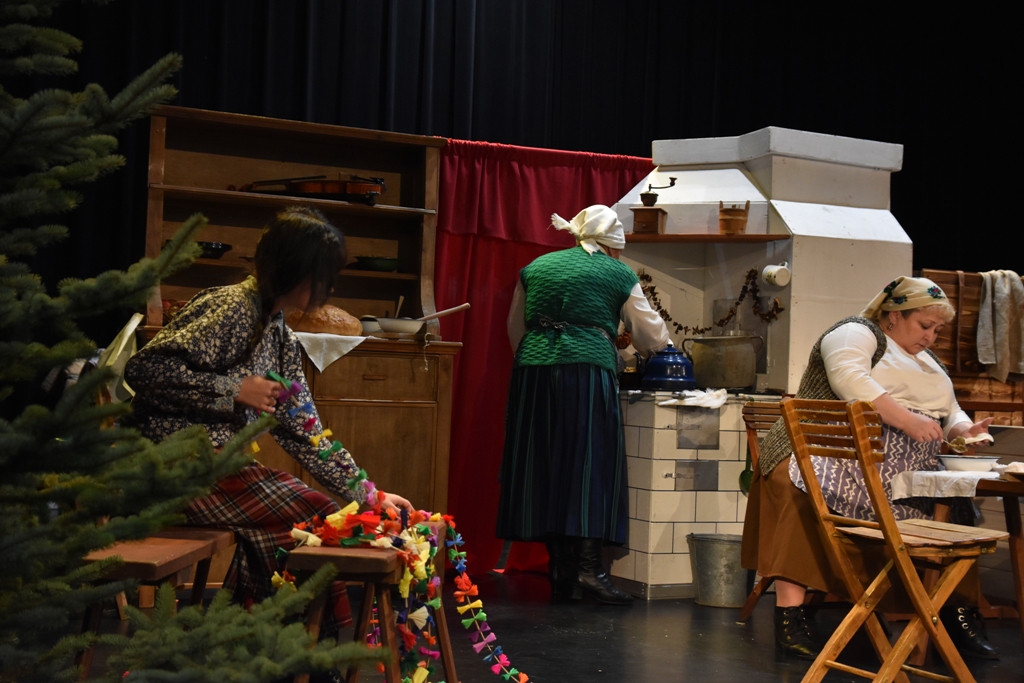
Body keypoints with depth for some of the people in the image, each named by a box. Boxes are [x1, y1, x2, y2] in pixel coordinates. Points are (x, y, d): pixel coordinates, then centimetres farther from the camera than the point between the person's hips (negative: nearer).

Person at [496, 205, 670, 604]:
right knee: (592, 465, -2)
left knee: (546, 466, 7)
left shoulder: (536, 268, 19)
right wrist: (650, 346, 35)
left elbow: (515, 329, 24)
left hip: (533, 370, 4)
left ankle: (560, 569, 10)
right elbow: (651, 334, 14)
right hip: (588, 370, -4)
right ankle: (589, 566, -10)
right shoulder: (618, 274, 9)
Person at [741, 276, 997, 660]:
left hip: (904, 476, 7)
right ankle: (789, 614, -33)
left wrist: (962, 431, 1)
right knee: (800, 485, -35)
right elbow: (849, 380, -16)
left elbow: (951, 414, 25)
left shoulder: (930, 363, 28)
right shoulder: (857, 334, 3)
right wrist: (907, 420, -21)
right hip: (837, 456, -7)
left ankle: (957, 613, -3)